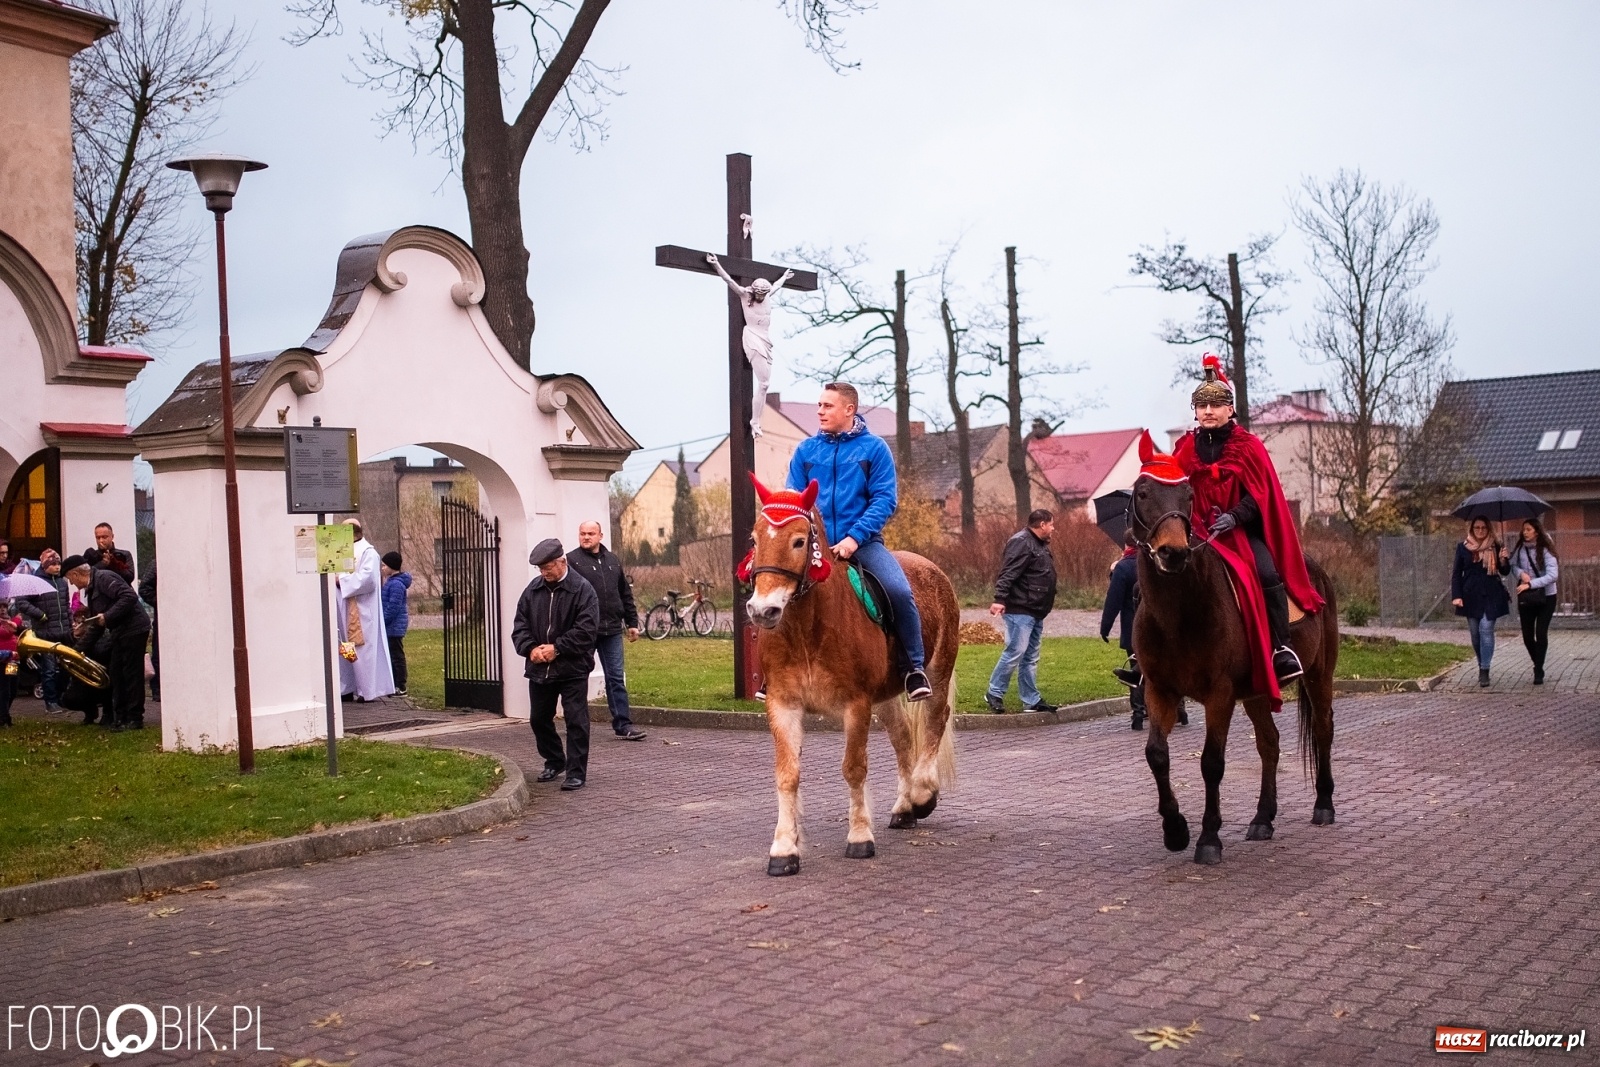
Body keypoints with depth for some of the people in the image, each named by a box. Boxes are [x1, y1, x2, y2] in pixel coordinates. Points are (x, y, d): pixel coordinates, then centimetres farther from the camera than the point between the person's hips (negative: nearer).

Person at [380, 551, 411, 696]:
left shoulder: (396, 584, -18)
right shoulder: (391, 581, 14)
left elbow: (393, 607, -22)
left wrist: (382, 621, -17)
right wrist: (382, 621, 17)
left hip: (394, 626, -10)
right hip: (392, 626, 10)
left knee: (396, 655, -5)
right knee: (393, 656, 14)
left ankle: (400, 687, -1)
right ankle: (396, 685, 20)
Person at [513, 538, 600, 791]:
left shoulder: (583, 590, -9)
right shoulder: (533, 589, 7)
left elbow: (586, 630, -16)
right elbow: (520, 624, 6)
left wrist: (557, 648, -20)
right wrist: (530, 648, -11)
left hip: (573, 669, -6)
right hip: (539, 669, 6)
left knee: (576, 721, -3)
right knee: (539, 719, 16)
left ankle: (576, 772, 4)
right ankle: (554, 762, 34)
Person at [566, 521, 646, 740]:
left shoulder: (612, 560, 14)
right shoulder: (572, 560, -2)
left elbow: (626, 594, 19)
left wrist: (632, 622, 16)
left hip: (612, 629, 4)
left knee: (616, 679, 3)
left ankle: (623, 725, 5)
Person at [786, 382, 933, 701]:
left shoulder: (874, 447, 0)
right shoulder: (806, 449, 8)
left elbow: (885, 499, -6)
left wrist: (855, 537, -18)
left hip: (863, 541, -2)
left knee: (899, 592, -24)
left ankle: (915, 667, -3)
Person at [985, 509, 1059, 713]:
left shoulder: (1040, 545, 19)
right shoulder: (1022, 542, -14)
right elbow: (1007, 573, -23)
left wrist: (1048, 602, 24)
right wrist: (1000, 599, -31)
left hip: (1036, 612, 11)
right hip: (1020, 610, -11)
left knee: (1031, 657, 12)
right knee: (1015, 652, -10)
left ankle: (1031, 700, 16)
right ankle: (994, 693, 1)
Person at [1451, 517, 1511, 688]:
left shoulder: (1495, 547, 3)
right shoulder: (1463, 547, 5)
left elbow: (1505, 571, 7)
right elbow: (1456, 573, 5)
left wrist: (1504, 560, -16)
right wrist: (1456, 595, -5)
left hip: (1490, 595, -2)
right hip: (1471, 596, 2)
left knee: (1486, 630, -10)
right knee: (1474, 633, 7)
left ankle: (1484, 670, -8)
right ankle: (1481, 665, 23)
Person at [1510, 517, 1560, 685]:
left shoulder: (1545, 550, -13)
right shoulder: (1520, 548, 0)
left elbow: (1553, 575, -21)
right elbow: (1513, 565, 12)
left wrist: (1530, 584, -26)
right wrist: (1521, 573, -10)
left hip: (1545, 597, -4)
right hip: (1525, 597, 4)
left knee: (1541, 633, -11)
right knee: (1527, 636, 6)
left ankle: (1538, 671, -1)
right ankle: (1538, 666, 29)